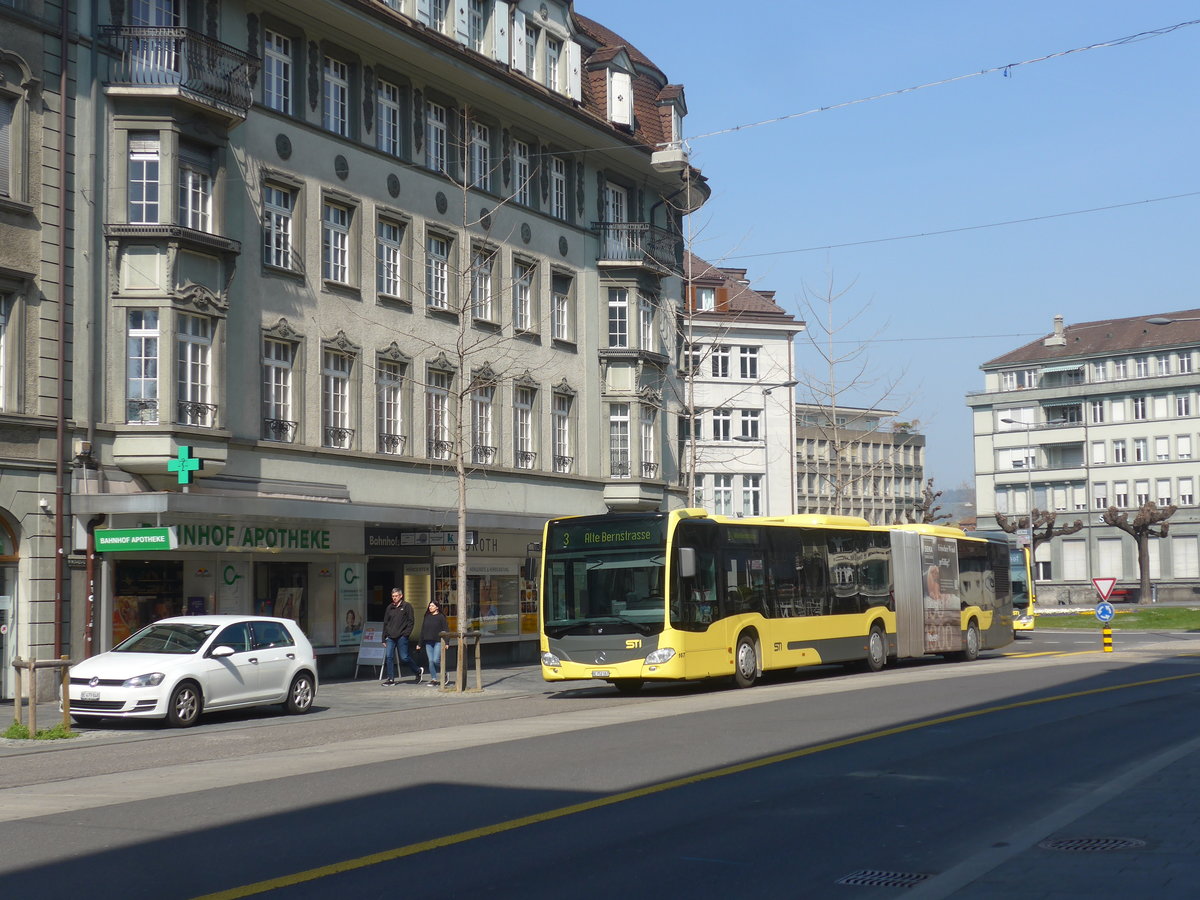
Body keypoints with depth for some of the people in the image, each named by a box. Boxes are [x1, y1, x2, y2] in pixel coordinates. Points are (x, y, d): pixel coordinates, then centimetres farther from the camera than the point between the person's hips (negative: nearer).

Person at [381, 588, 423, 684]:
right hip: (390, 637, 5)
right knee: (388, 657, -5)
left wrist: (406, 633, -11)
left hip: (402, 637, -5)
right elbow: (385, 623, 18)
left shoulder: (407, 606, 2)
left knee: (404, 657, -4)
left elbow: (411, 621, -1)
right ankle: (391, 679, 0)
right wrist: (384, 638, 12)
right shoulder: (389, 608, 15)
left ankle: (418, 671, 18)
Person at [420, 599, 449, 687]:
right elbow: (423, 630, 18)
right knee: (431, 661, 0)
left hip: (438, 642, -5)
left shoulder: (441, 617, -1)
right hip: (428, 642, 5)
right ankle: (433, 679, 4)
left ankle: (443, 673, 12)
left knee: (436, 660, -13)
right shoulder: (427, 617, 14)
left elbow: (445, 630, -4)